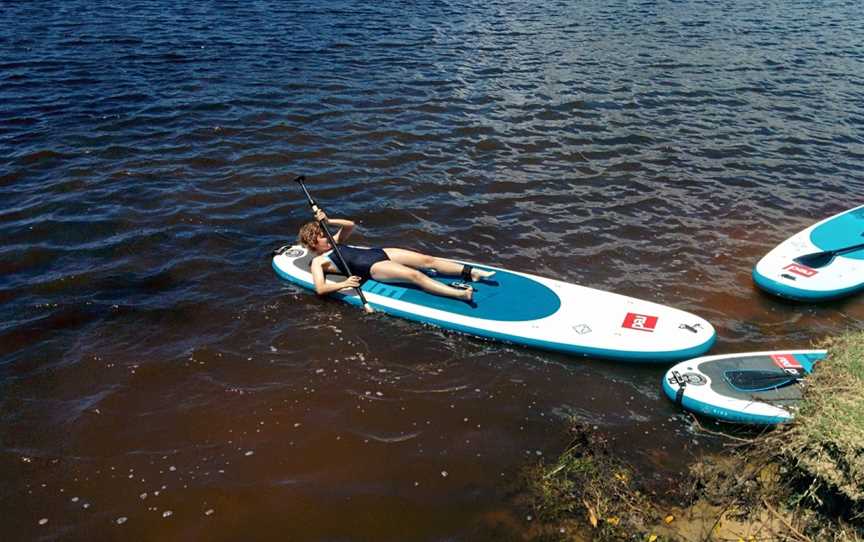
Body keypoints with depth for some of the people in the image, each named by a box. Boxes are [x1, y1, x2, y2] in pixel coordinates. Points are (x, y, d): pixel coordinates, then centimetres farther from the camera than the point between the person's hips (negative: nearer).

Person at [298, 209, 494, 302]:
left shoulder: (333, 243, 22)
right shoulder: (318, 262, 0)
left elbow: (350, 225, 19)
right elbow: (320, 288, -16)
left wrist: (328, 221, 6)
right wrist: (344, 284, -30)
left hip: (378, 253, 8)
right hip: (373, 268, -8)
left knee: (428, 260, -9)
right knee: (415, 275, -28)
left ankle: (471, 272, -15)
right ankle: (460, 293, -42)